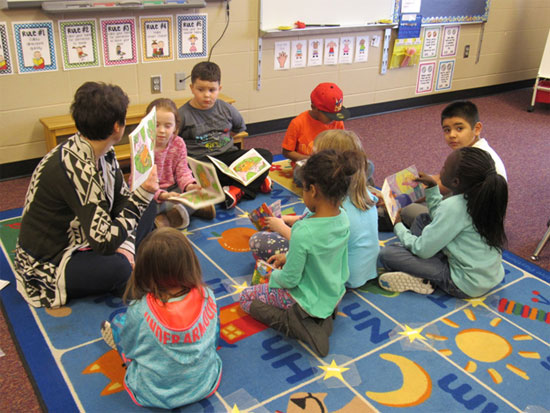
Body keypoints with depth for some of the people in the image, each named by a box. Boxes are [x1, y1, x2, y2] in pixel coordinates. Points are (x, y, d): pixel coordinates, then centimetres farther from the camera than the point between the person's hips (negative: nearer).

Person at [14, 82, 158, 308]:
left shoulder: (104, 154, -5)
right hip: (47, 265, -9)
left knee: (147, 213, 8)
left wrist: (125, 245, -9)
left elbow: (122, 198, 6)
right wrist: (142, 194, -26)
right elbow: (104, 241, -31)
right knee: (118, 269, -35)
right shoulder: (74, 169, -32)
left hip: (80, 242, 9)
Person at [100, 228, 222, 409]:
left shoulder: (139, 310, -29)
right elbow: (213, 338, -3)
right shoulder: (207, 297, -22)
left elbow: (129, 349, -10)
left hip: (152, 394, -2)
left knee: (118, 321, 14)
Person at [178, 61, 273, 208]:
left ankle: (237, 190, -30)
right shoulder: (182, 115, -5)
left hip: (228, 155, 4)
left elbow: (240, 127, 26)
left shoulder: (226, 109, 8)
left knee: (265, 155, -15)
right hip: (201, 159, -3)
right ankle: (255, 182, -27)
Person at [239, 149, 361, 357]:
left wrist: (275, 276, -1)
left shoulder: (303, 232, -35)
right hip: (335, 293, 7)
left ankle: (296, 325, -6)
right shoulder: (343, 218, -11)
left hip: (309, 301, -7)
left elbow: (290, 279, -23)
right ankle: (322, 317, 9)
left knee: (246, 297, 11)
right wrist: (289, 256, 9)